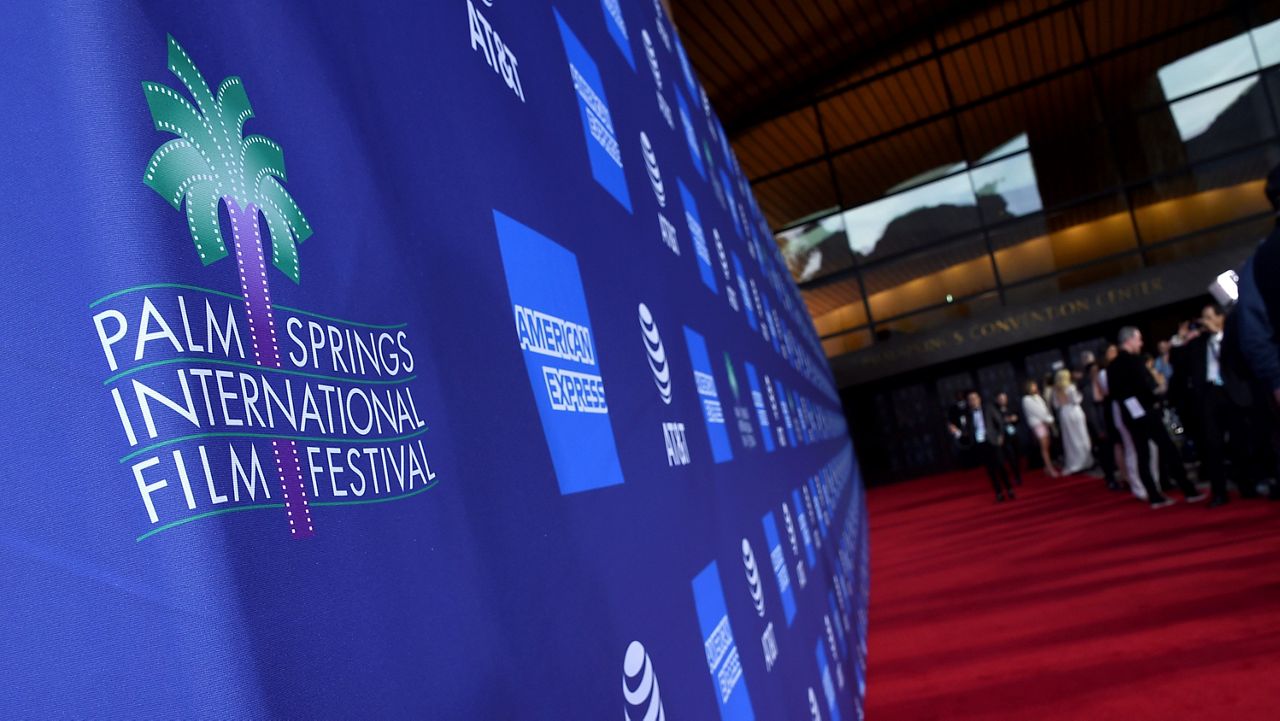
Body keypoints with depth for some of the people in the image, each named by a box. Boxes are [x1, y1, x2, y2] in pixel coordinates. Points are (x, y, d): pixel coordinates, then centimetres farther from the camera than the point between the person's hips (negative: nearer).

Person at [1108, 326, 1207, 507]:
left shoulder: (1112, 366, 9)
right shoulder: (1133, 359, -13)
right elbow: (1147, 386, -17)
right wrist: (1153, 397, -2)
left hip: (1129, 416, 7)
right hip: (1144, 412, -7)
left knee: (1143, 456, 6)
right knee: (1168, 449, 0)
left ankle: (1155, 497, 7)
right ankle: (1188, 491, 4)